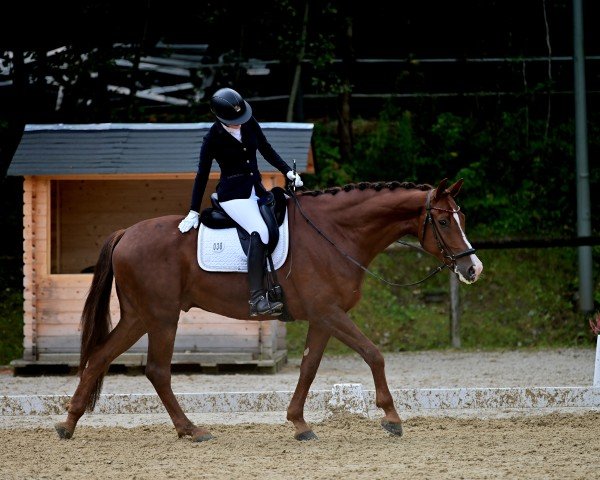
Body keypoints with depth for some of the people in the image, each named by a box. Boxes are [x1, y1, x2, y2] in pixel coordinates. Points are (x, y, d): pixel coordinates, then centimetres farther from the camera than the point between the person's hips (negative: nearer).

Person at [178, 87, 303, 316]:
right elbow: (202, 175, -7)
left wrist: (288, 172, 2)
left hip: (256, 189, 8)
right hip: (233, 194, -8)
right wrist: (193, 212, -5)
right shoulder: (213, 139, -12)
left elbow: (267, 150, 13)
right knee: (260, 231, -28)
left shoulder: (250, 124, 1)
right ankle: (257, 299, -38)